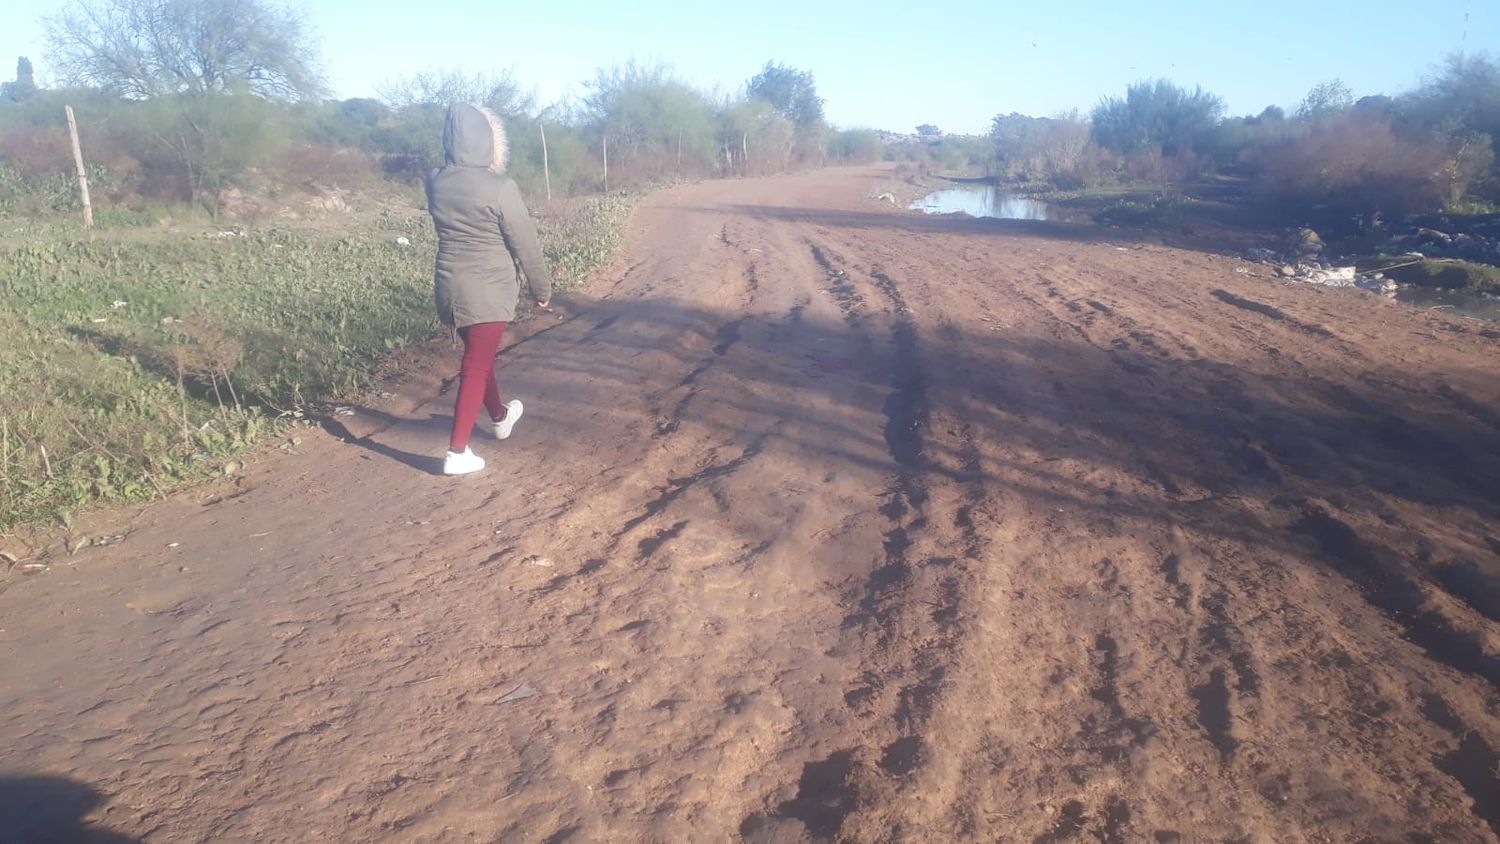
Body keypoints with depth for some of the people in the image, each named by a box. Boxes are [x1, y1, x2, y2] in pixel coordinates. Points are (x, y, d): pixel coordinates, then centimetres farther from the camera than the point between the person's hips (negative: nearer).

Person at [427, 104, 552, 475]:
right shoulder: (499, 187, -17)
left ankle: (500, 418, 45)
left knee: (479, 355, 24)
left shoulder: (436, 182, -1)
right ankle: (457, 452, 3)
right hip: (488, 291, -6)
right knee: (476, 367, 1)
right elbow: (525, 243, -10)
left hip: (449, 287, 6)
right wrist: (542, 288, 1)